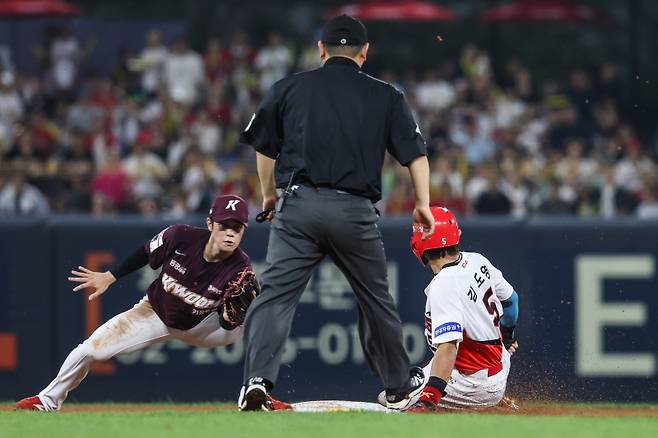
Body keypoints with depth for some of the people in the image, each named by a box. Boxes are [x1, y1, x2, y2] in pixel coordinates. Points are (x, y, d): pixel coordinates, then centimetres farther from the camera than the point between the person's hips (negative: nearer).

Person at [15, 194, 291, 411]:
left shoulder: (241, 270, -30)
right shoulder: (180, 237, -29)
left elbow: (228, 324, -28)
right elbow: (146, 254, -7)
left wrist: (237, 305, -49)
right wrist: (110, 277, -3)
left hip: (200, 325, -1)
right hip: (156, 313, 1)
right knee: (89, 350, -9)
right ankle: (48, 400, 17)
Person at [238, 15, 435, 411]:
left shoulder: (289, 88, 11)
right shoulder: (386, 96, 11)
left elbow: (264, 148, 17)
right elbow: (416, 153, 7)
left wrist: (270, 195, 31)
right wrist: (424, 205, 15)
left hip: (299, 204, -1)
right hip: (356, 211, 1)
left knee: (276, 294, -5)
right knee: (376, 300, 17)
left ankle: (259, 379, -24)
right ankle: (399, 386, 29)